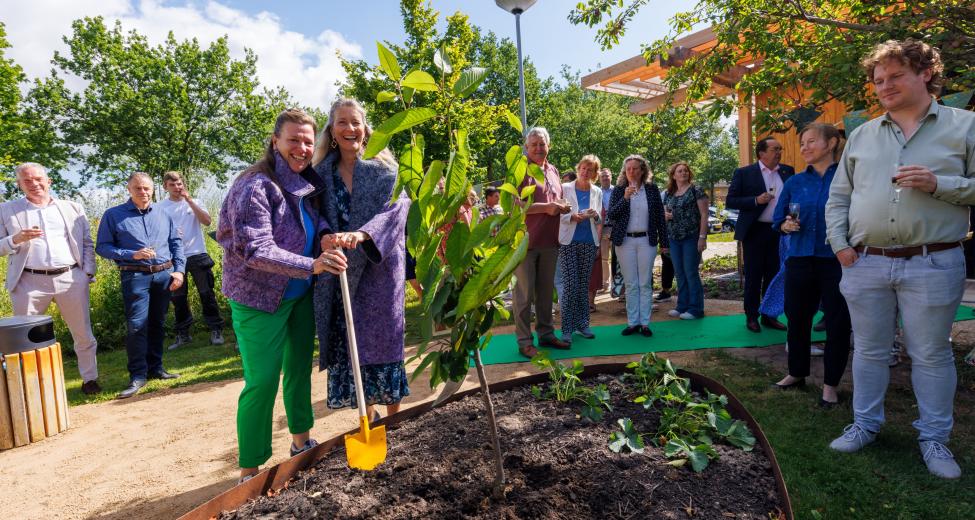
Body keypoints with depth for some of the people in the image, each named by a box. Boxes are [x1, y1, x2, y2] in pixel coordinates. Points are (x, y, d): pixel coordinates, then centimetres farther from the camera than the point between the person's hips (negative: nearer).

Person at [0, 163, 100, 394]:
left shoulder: (73, 208, 11)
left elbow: (87, 244, 11)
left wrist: (88, 273, 2)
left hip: (71, 279, 1)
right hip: (29, 282, -1)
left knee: (83, 334, 6)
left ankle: (90, 379, 20)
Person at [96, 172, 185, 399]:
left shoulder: (163, 214, 12)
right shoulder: (114, 215, 3)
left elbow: (176, 243, 13)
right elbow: (102, 247, 0)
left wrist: (179, 270, 2)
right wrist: (133, 255, -14)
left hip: (164, 274, 3)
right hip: (135, 276, -3)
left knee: (158, 324, 11)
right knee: (137, 326, -10)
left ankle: (155, 368, 22)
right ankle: (138, 375, 1)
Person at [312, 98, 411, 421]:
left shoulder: (385, 169, 0)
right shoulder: (322, 173, 10)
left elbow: (396, 208, -17)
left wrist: (361, 234, -33)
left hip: (379, 269, -3)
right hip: (338, 273, 3)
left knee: (384, 342, 1)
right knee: (351, 345, 6)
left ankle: (394, 421, 17)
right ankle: (368, 419, 23)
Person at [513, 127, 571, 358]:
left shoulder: (552, 170, 16)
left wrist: (562, 206, 3)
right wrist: (546, 207, -17)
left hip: (549, 241, 7)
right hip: (526, 241, -7)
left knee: (546, 290, 15)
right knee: (525, 292, -1)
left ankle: (546, 334, 28)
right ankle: (524, 341, 7)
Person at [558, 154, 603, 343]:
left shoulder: (597, 192, 11)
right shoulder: (565, 188, 2)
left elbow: (599, 221, 12)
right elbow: (558, 215, -2)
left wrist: (594, 215, -10)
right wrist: (573, 217, -20)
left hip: (589, 243, 4)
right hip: (569, 242, -3)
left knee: (584, 285, 9)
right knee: (570, 285, -9)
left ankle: (582, 324, 20)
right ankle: (567, 329, -2)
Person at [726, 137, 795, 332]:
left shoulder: (788, 171, 7)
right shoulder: (744, 173, -4)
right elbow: (730, 201, -6)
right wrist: (756, 200, -18)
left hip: (779, 231, 4)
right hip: (755, 231, -4)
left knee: (774, 275, 10)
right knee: (753, 276, 3)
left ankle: (769, 315, 22)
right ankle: (751, 317, 14)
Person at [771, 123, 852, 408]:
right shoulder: (795, 182, 7)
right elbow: (778, 221, 12)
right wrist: (787, 225, -9)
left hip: (838, 262, -3)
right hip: (800, 260, 4)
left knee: (837, 324, 5)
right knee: (797, 319, 13)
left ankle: (830, 384, 21)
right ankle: (796, 373, 32)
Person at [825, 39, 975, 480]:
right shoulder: (861, 135, 11)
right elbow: (838, 197, 12)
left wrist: (938, 184, -16)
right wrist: (839, 244, 1)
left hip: (933, 265, -2)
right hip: (865, 265, 3)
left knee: (931, 354, 8)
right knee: (869, 350, 12)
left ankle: (934, 437, 24)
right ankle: (865, 424, 26)